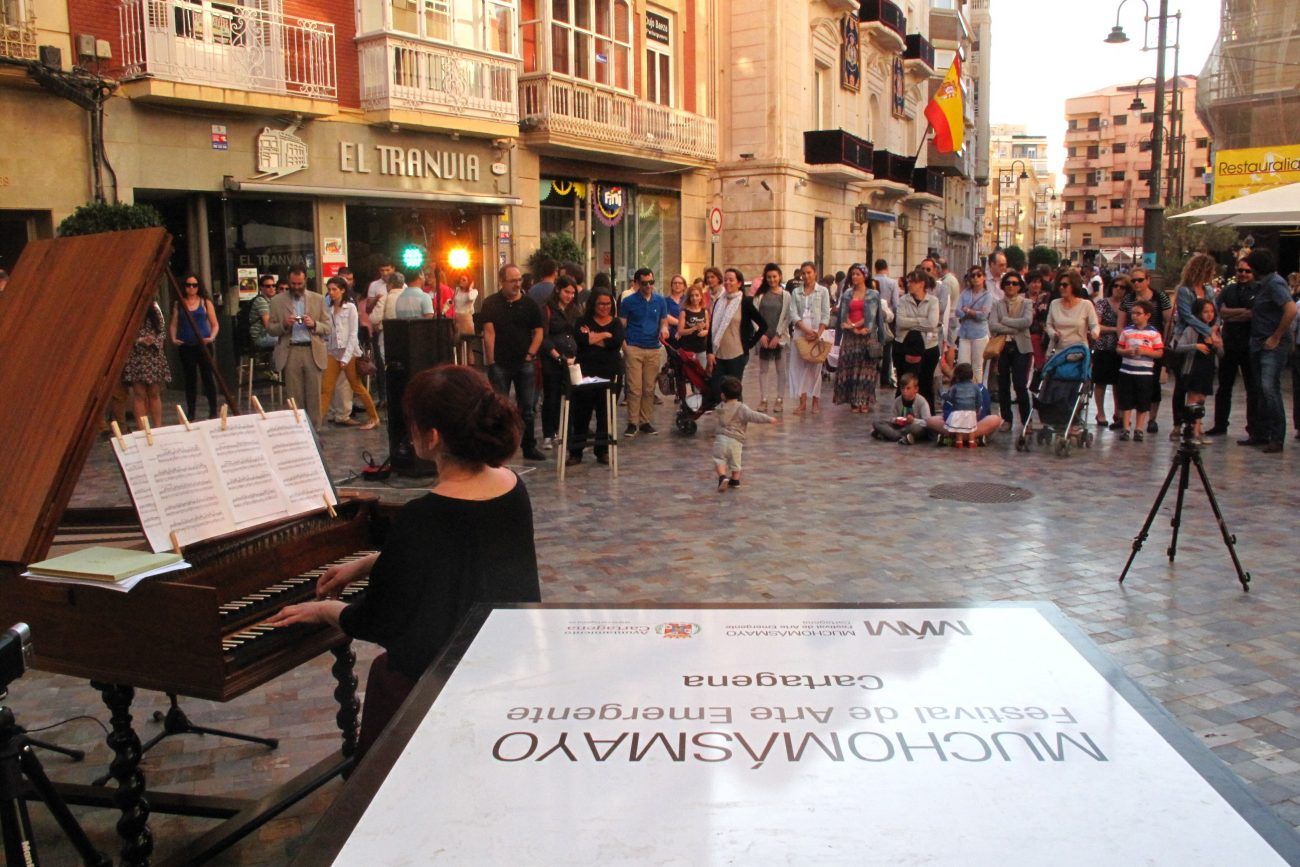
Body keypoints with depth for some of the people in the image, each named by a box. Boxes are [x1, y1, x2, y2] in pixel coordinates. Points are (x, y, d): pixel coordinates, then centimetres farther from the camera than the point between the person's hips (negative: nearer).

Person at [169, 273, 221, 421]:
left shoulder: (205, 302, 5)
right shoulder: (178, 304, 10)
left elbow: (215, 324, 5)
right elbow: (174, 324, 10)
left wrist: (212, 337, -12)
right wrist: (173, 338, -7)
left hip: (203, 345, -2)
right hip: (185, 346, 2)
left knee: (208, 377, -2)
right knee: (189, 379, 7)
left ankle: (213, 411, 5)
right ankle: (190, 413, 14)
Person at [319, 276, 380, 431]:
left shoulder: (350, 308, -6)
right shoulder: (329, 309, 7)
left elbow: (353, 334, -9)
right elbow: (327, 333, 9)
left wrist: (346, 357, -13)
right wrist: (325, 351, -3)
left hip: (349, 352, -4)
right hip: (333, 352, 4)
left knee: (357, 387, 5)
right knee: (325, 388, -2)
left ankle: (373, 418, 17)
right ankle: (318, 420, -1)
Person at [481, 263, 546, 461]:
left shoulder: (529, 304, 4)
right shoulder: (491, 304, 0)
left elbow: (538, 332, 5)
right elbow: (489, 333, -4)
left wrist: (530, 355, -5)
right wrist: (491, 361, -9)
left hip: (525, 363, 2)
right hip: (500, 364, -1)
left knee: (527, 408, 7)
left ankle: (529, 447, 15)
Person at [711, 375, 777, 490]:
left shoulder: (721, 407, 4)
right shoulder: (742, 408, -9)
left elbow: (715, 413, 27)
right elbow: (753, 416, -22)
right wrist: (769, 419, -24)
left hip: (721, 437, 1)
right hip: (736, 440, -1)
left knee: (719, 459, 5)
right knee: (735, 461, 17)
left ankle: (722, 477, -17)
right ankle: (735, 480, 26)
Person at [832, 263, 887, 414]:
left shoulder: (873, 294, 4)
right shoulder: (847, 294, 11)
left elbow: (872, 315, -5)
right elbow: (843, 315, 4)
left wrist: (854, 325, -12)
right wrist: (854, 329, -10)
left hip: (868, 336, -2)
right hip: (850, 337, 2)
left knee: (866, 368, -3)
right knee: (850, 368, 0)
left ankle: (865, 402, 1)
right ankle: (853, 401, 5)